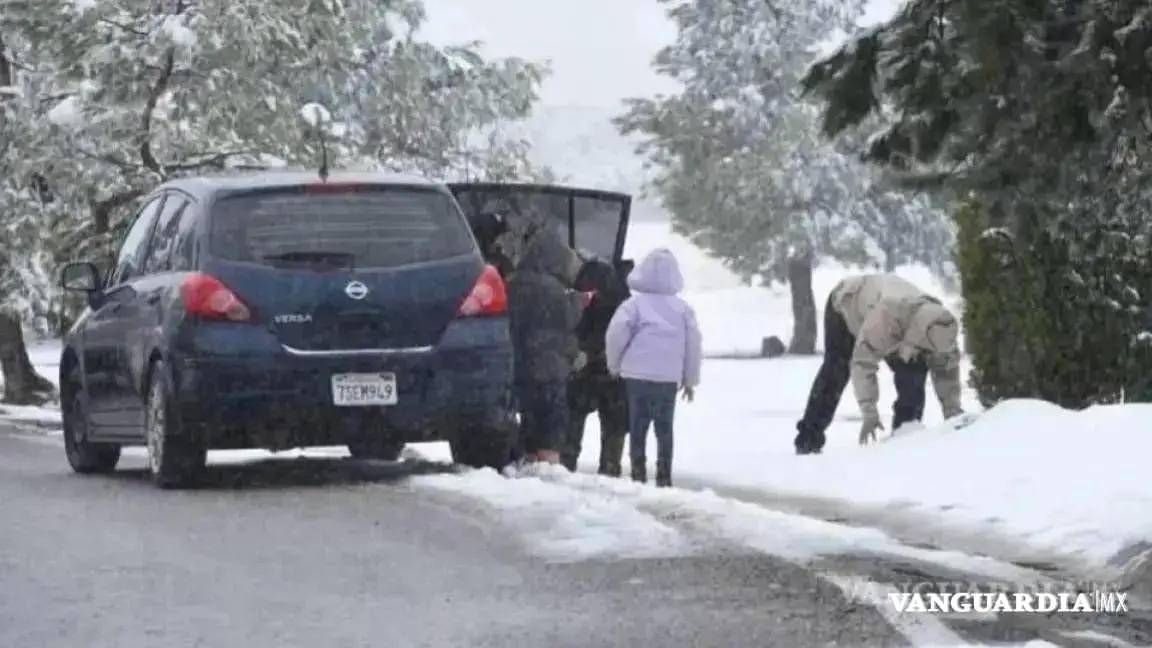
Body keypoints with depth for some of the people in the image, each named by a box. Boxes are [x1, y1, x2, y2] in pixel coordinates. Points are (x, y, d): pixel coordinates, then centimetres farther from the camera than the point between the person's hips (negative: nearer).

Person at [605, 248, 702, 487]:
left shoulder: (635, 304, -3)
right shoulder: (683, 308, 7)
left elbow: (616, 334, -9)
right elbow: (693, 344, 8)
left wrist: (614, 365, 6)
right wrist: (690, 380, 15)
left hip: (637, 375, -2)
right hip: (669, 378, 2)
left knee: (638, 427, 5)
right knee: (665, 428, 10)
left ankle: (638, 474, -1)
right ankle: (664, 476, 5)